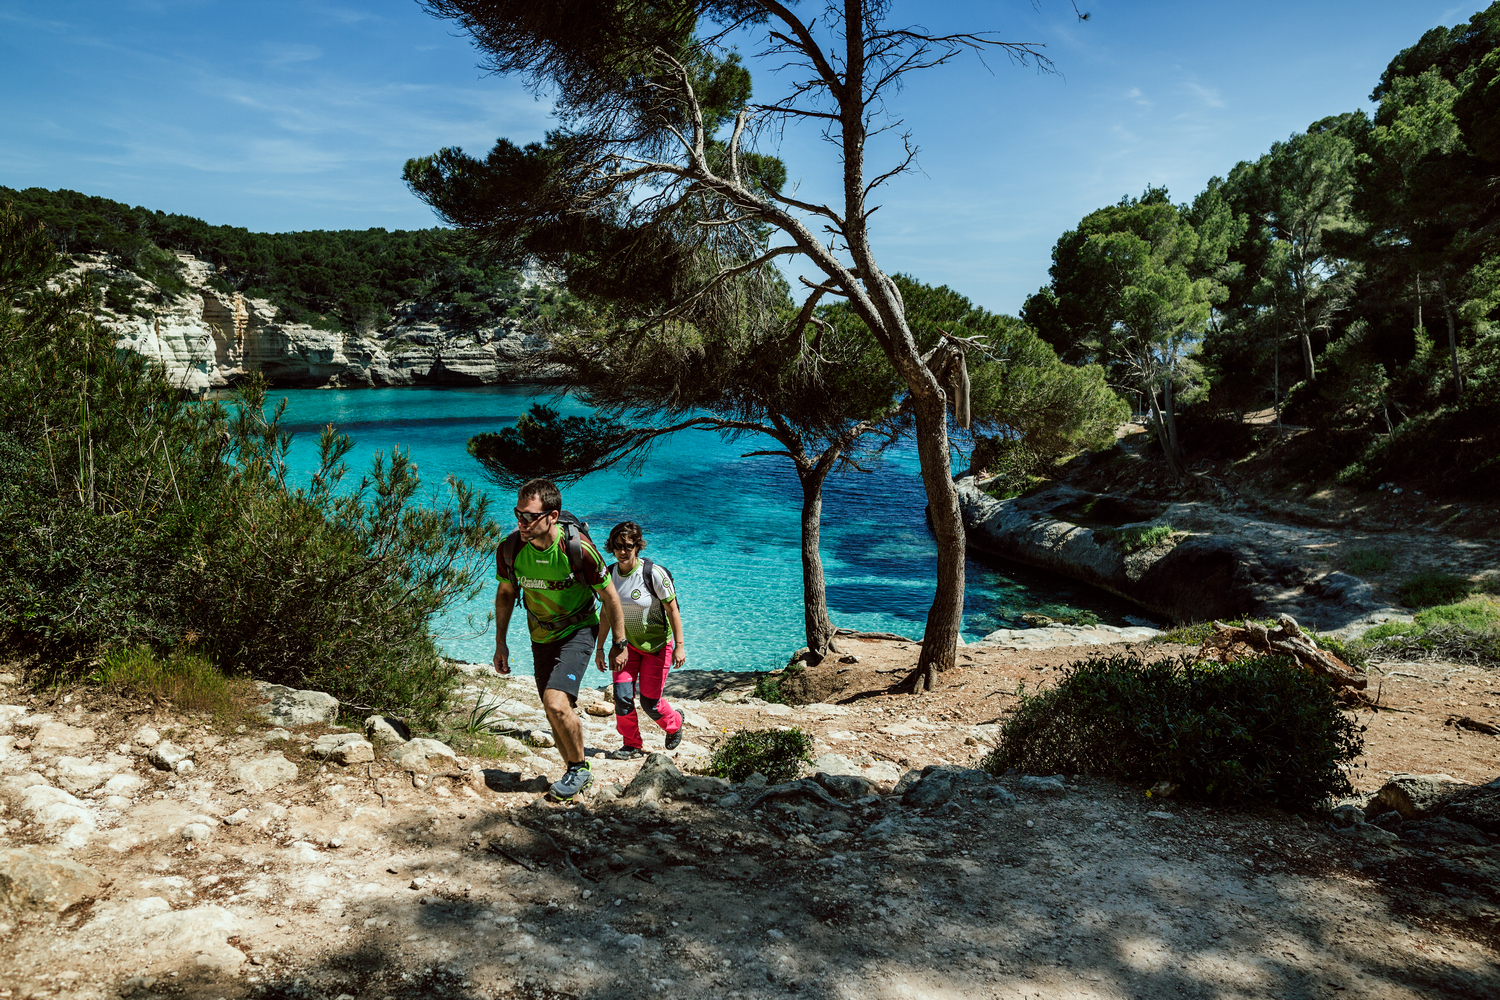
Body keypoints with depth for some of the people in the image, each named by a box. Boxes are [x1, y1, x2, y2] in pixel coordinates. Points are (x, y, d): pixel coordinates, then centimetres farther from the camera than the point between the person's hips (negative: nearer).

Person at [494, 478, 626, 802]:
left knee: (556, 703, -23)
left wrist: (620, 644, -5)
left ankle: (579, 768, 2)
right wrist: (500, 644, 5)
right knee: (555, 714, 12)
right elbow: (505, 593, 4)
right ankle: (577, 774, 35)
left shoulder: (578, 549, -27)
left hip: (578, 629, -5)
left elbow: (609, 596, -12)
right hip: (541, 635, 5)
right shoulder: (510, 549, -17)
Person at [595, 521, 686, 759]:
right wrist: (599, 648, 9)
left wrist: (679, 646, -16)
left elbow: (672, 610, -14)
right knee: (622, 695, -9)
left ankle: (674, 722, 33)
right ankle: (632, 746, 12)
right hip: (627, 643, 4)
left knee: (649, 702, 0)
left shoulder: (653, 573, -20)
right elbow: (607, 611, 6)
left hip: (657, 645, -4)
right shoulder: (610, 574, -6)